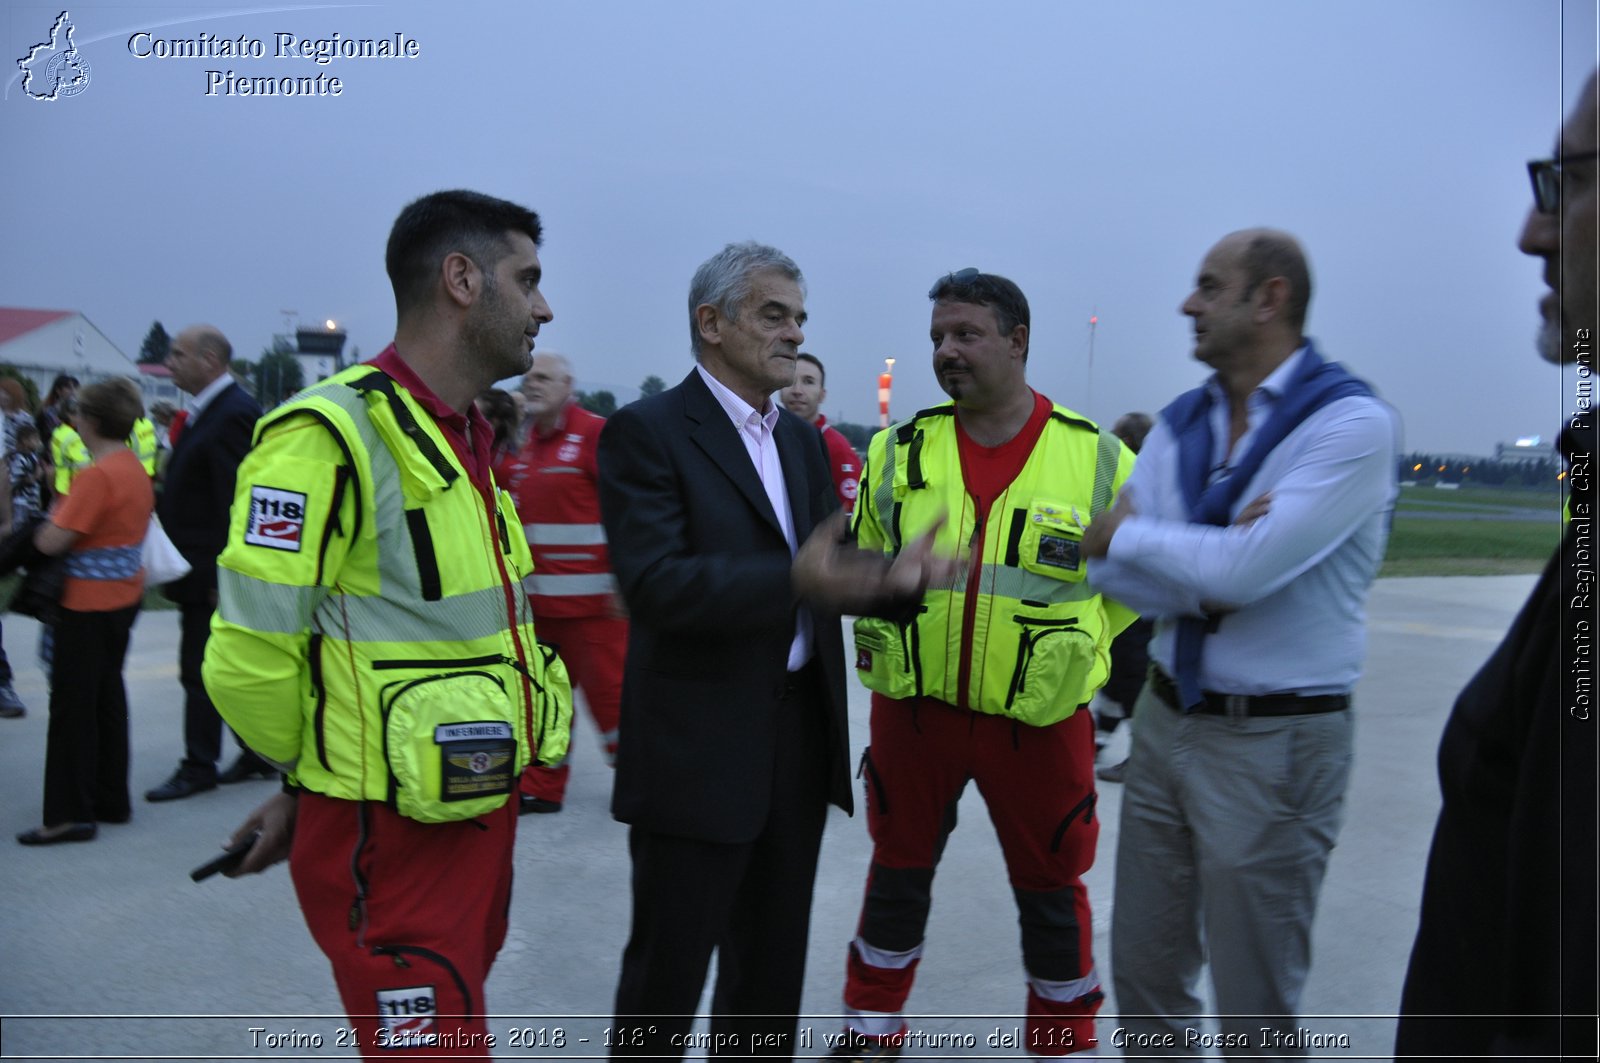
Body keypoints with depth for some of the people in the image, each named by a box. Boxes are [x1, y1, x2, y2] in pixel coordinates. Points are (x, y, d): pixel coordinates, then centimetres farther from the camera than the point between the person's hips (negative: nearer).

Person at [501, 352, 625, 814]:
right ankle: (542, 785, 23)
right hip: (538, 598, 8)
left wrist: (624, 581, -18)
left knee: (608, 690, -2)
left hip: (591, 598, -8)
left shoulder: (595, 434, -11)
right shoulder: (528, 443, 14)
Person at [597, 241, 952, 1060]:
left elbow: (829, 565, 8)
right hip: (697, 745, -7)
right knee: (667, 970, 9)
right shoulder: (645, 431, -11)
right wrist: (795, 580, -35)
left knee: (772, 963, 21)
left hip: (801, 732, 7)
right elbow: (653, 583, -23)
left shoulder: (802, 440, 12)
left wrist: (892, 574, -14)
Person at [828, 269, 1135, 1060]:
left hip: (1039, 720, -2)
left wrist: (1072, 644, 1)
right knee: (898, 874, 17)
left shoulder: (1096, 459, -7)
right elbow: (863, 561, 15)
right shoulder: (898, 451, 0)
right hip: (912, 710, 2)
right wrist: (879, 639, 6)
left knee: (1050, 891, 13)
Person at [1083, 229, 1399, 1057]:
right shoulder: (1179, 426, 6)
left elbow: (1243, 571, -25)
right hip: (1165, 718, 6)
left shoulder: (1352, 423, -14)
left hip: (1276, 740, -6)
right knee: (1143, 972, 17)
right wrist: (1208, 572, -20)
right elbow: (1110, 570, -3)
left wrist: (1128, 530, -9)